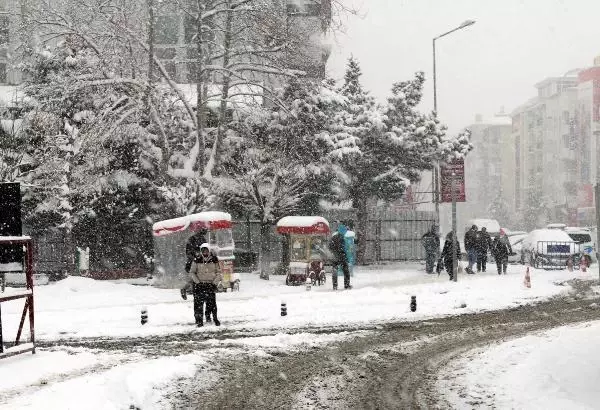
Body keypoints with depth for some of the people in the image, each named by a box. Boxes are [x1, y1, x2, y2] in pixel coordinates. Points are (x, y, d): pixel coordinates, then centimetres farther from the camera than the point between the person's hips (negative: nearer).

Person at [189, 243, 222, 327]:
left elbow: (218, 272, 7)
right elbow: (192, 273, 3)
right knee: (198, 303, -5)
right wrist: (198, 282, -7)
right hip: (199, 284, 0)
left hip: (211, 284, 0)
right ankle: (199, 320, 1)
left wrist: (215, 283, -4)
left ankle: (215, 318, 9)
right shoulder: (197, 260, -2)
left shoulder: (214, 260, 1)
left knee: (212, 302, -3)